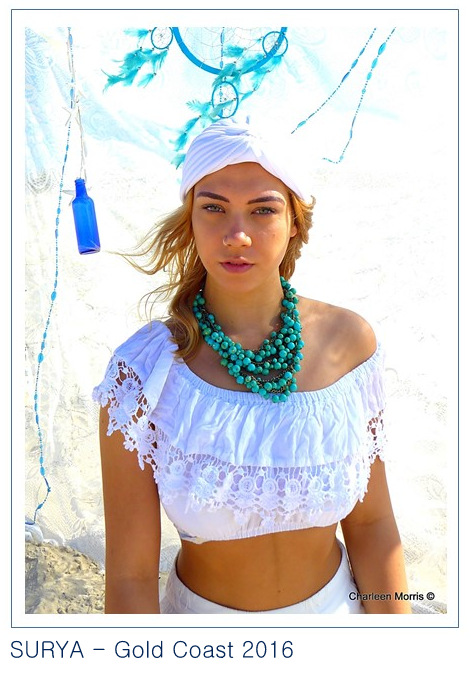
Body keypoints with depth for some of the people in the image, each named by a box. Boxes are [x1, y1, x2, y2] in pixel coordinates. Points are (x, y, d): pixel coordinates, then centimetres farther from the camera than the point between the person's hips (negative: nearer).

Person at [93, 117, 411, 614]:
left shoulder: (349, 342, -15)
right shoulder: (143, 372, -23)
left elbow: (370, 522, -8)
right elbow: (130, 576, -19)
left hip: (338, 600, 2)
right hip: (201, 609, -1)